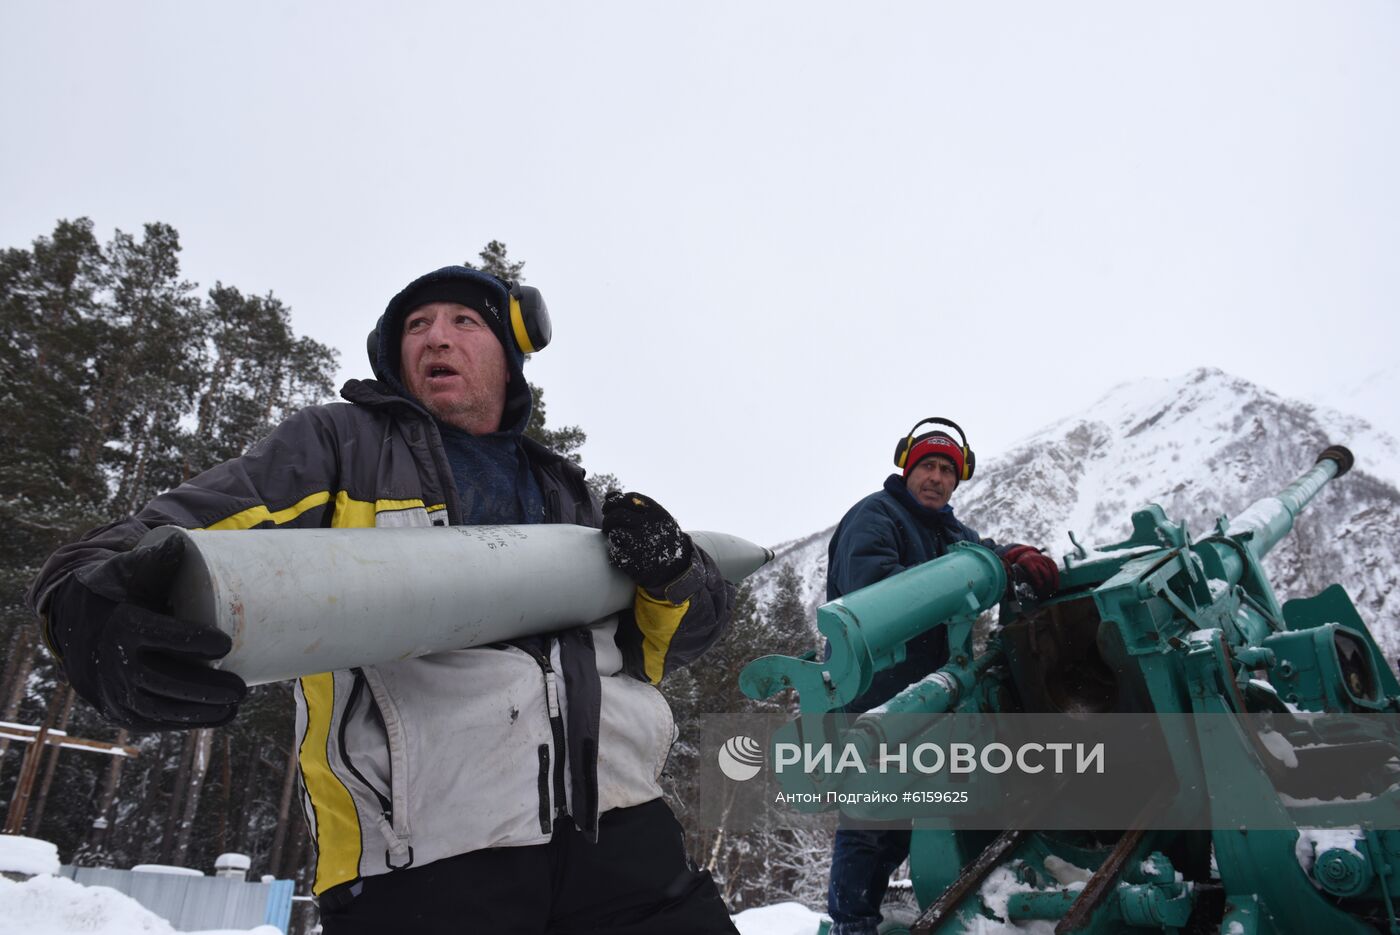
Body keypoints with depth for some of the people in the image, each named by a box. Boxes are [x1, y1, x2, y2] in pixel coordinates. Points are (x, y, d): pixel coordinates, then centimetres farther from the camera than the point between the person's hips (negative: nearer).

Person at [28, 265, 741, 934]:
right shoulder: (343, 445, 9)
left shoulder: (565, 494, 20)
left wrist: (671, 572, -1)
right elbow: (167, 547, -3)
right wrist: (98, 615, -27)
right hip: (418, 867, -3)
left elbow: (663, 647, 22)